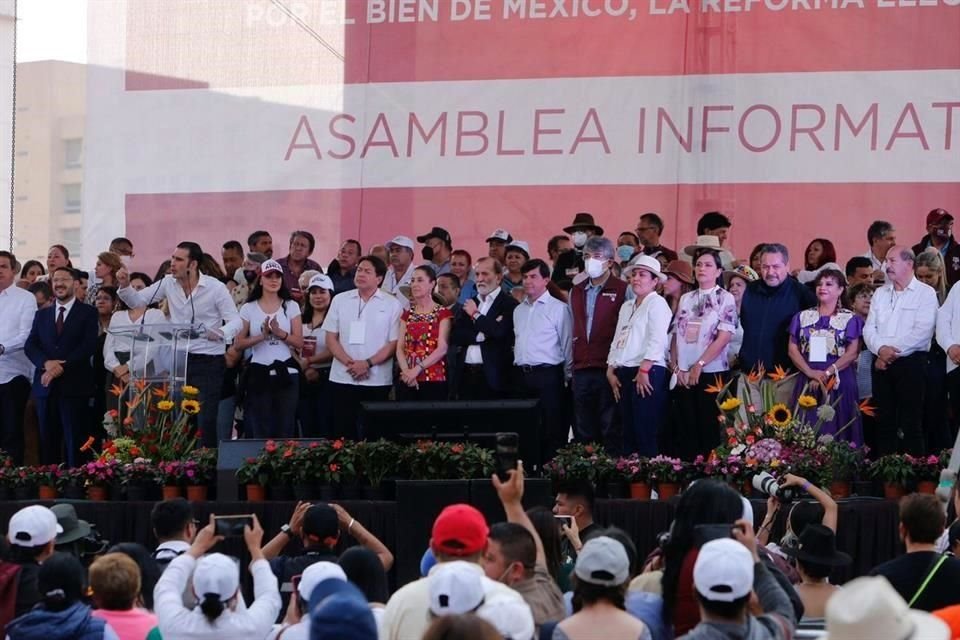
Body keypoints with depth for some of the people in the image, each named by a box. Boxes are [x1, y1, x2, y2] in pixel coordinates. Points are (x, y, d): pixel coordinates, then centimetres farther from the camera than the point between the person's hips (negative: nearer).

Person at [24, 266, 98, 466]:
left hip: (74, 385, -4)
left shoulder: (88, 312, 5)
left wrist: (62, 367, -16)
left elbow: (88, 345, -7)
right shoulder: (42, 315, 18)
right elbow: (30, 346, 8)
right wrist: (47, 363, -13)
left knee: (74, 442, -5)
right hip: (46, 386, 4)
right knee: (48, 441, 4)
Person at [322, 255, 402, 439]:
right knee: (342, 433, 0)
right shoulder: (340, 300, 8)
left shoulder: (392, 305, 2)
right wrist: (349, 363, -10)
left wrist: (368, 363, -14)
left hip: (377, 381, -2)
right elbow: (331, 338, 6)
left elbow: (394, 343, -2)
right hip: (343, 378, 2)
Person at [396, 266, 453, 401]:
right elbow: (400, 348, 8)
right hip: (408, 381, 4)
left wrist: (418, 368, -16)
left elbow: (442, 348, -8)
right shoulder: (407, 315, 16)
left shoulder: (443, 313, 2)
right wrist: (406, 371, -10)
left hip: (433, 380, -4)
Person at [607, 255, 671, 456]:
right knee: (629, 433, 8)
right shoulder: (626, 307, 22)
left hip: (648, 373, -8)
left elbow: (657, 340, -14)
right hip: (624, 374, 8)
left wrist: (644, 370, -19)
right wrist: (611, 371, 12)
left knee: (646, 434, -10)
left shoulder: (657, 303, -4)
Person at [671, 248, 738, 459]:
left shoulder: (725, 299, -2)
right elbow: (676, 335, 12)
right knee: (686, 427, 4)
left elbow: (724, 338, -10)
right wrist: (676, 367, -1)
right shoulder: (686, 299, 13)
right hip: (683, 374, 5)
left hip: (712, 373, -5)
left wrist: (698, 366, -13)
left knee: (709, 428, -4)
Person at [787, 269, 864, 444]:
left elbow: (852, 352, -6)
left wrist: (827, 373, -15)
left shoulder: (850, 319, 2)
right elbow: (793, 349, 5)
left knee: (836, 427, -5)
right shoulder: (802, 317, 11)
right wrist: (811, 372, -11)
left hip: (838, 381, -3)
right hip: (807, 381, 3)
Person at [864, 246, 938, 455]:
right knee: (884, 420, 6)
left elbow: (922, 331, -13)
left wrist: (894, 352, -13)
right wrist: (881, 349, -10)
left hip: (911, 362, -5)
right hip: (882, 364, 5)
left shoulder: (925, 294, -3)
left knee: (911, 422, -6)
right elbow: (869, 328, 9)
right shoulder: (880, 293, 15)